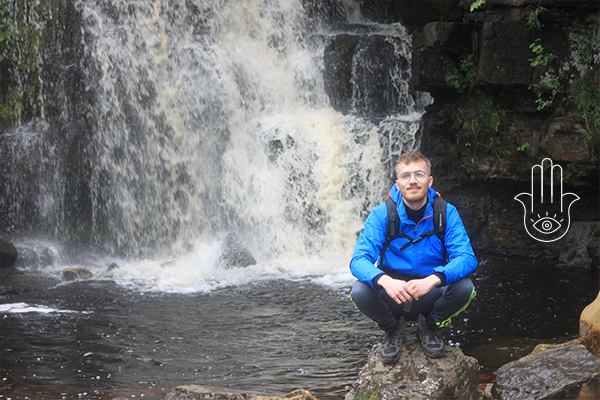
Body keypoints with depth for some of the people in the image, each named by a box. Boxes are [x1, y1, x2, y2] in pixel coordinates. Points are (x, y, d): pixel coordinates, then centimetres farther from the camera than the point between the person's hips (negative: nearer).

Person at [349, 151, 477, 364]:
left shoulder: (446, 213, -9)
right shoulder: (381, 215, -10)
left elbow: (467, 258, -21)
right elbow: (358, 260, -20)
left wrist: (432, 280, -40)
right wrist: (385, 281, -42)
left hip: (429, 295, 0)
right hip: (391, 292, 0)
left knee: (464, 288, -29)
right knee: (360, 291, -30)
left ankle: (430, 325, 4)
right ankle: (391, 328, 4)